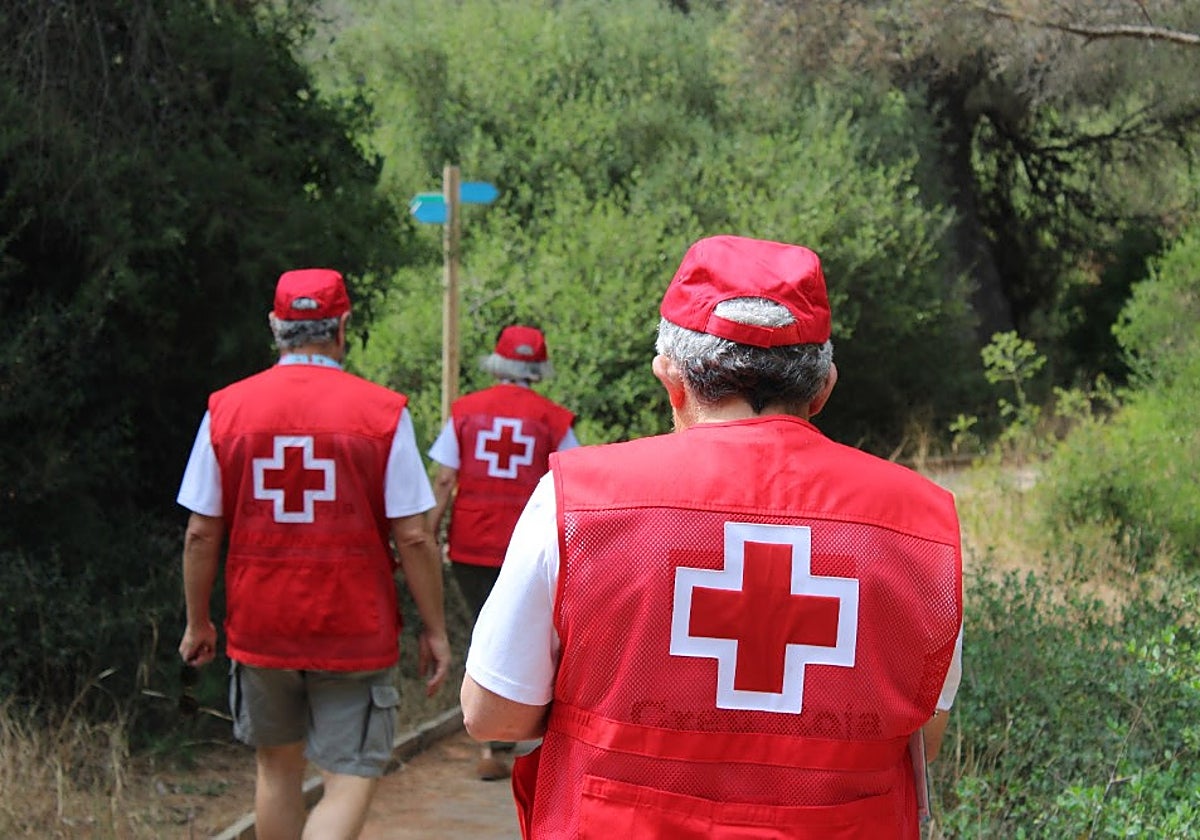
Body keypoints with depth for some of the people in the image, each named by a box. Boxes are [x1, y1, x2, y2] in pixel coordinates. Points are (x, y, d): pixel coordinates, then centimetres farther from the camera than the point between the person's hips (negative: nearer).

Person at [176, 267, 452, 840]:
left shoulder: (227, 408, -3)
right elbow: (414, 537, -9)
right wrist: (434, 630, 1)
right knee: (351, 781, 2)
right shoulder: (382, 413, -9)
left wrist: (198, 622, 13)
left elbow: (201, 534, 0)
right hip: (356, 632, -3)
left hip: (259, 627, 3)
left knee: (277, 767, 20)